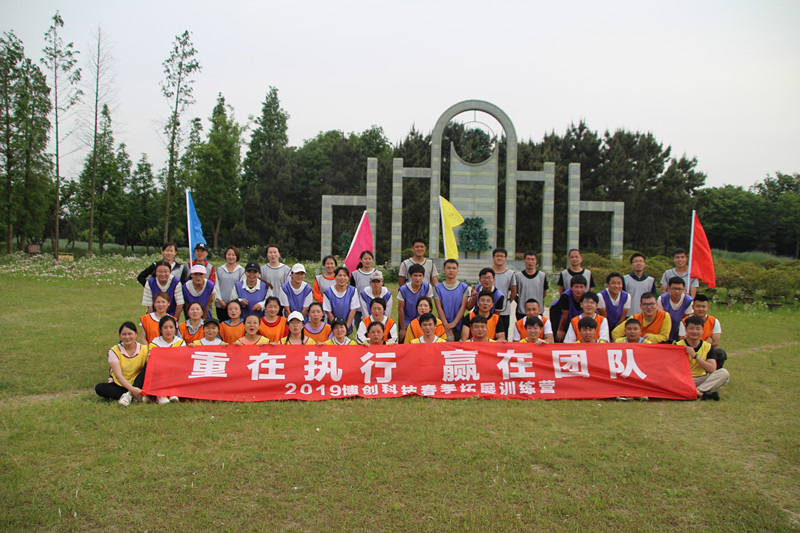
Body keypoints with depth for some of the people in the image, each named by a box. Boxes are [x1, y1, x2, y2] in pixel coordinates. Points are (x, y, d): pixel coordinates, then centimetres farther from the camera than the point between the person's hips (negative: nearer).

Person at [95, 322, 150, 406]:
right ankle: (136, 397, -34)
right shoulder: (114, 351, -9)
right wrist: (132, 389, -35)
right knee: (99, 388, -28)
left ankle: (129, 395, -33)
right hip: (119, 385, 0)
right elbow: (118, 375, -20)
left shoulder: (144, 349, -3)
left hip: (137, 384, 0)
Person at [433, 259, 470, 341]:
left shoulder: (464, 287, 6)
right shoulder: (437, 288, 6)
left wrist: (454, 323, -12)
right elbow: (439, 307, -1)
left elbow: (463, 307, -1)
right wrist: (446, 324, -11)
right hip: (443, 325, -1)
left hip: (459, 325, 1)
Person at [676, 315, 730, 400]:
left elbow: (712, 369, -7)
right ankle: (701, 394, -37)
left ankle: (697, 391, -32)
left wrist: (695, 355, -14)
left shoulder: (707, 347, 7)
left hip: (701, 379, 3)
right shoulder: (678, 345, -1)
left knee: (724, 373, -20)